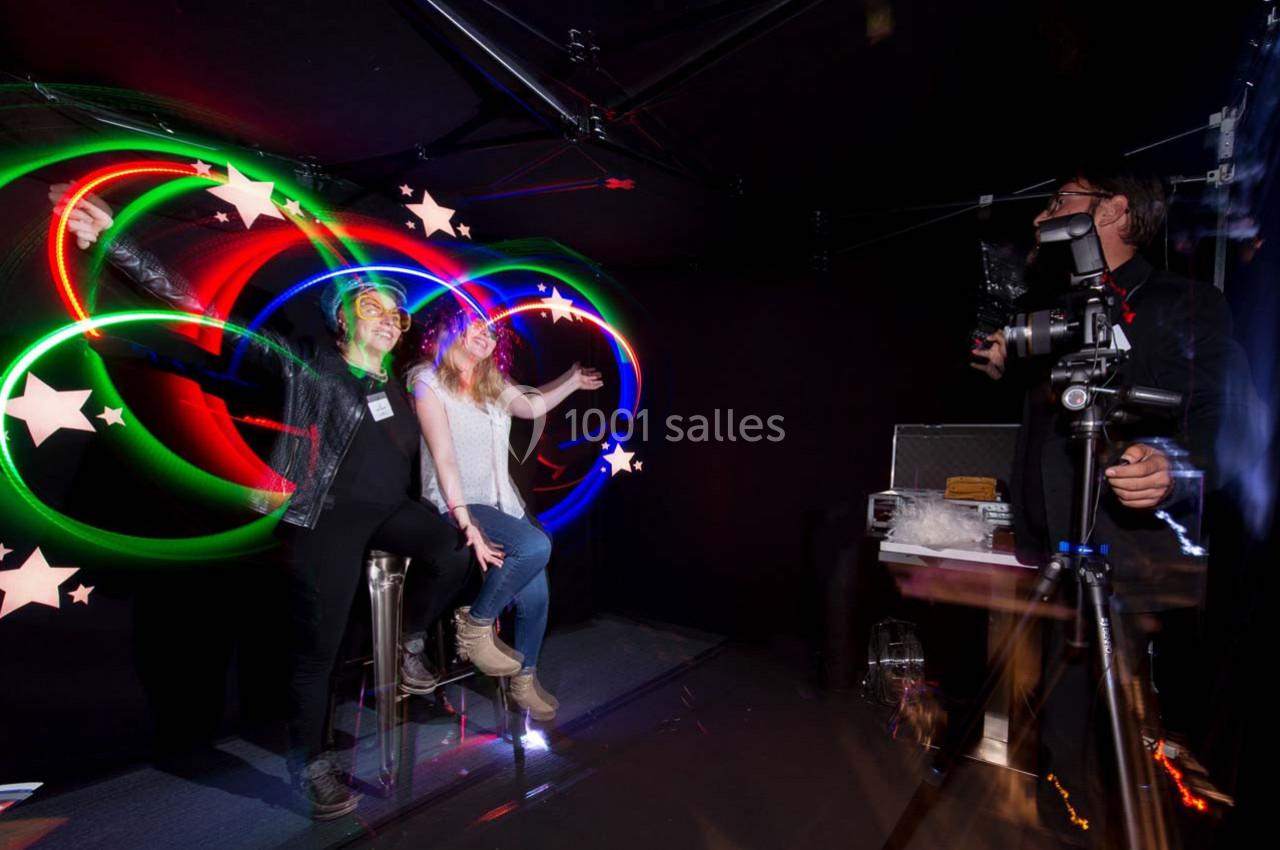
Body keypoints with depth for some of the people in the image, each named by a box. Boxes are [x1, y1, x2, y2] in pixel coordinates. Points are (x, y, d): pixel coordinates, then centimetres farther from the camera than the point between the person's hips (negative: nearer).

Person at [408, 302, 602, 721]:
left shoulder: (492, 383, 11)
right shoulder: (427, 380, -8)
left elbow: (533, 406, 24)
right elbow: (443, 456, -16)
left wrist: (571, 381, 24)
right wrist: (466, 522, -23)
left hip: (502, 500, 7)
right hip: (456, 503, -6)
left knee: (536, 596, -5)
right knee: (535, 545, -30)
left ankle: (524, 679, 18)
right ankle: (475, 624, -8)